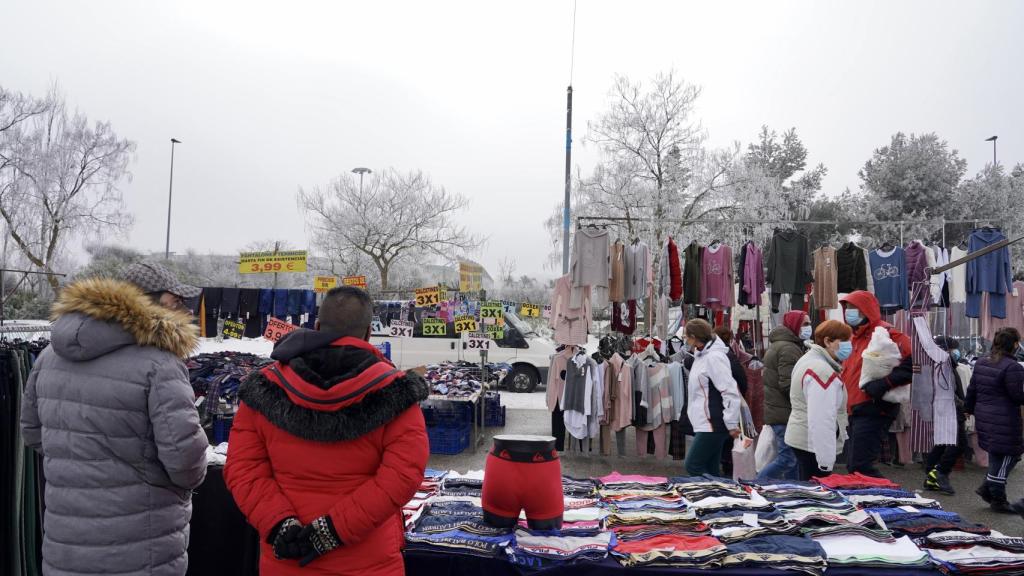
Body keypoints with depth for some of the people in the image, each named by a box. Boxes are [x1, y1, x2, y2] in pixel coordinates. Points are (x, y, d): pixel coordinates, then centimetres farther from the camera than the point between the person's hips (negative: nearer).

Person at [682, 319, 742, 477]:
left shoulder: (714, 357, -17)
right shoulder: (702, 355, 13)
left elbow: (731, 391, -20)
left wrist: (732, 424, -18)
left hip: (712, 424, -10)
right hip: (704, 423, 10)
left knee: (692, 466, -8)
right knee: (710, 470, 12)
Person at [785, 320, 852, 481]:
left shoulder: (809, 360, 13)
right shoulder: (822, 371, -21)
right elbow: (821, 420, -26)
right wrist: (826, 461, -25)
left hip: (801, 439, 10)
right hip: (815, 445, -10)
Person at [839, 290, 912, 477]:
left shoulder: (885, 333, -11)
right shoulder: (854, 337, 18)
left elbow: (913, 363, -21)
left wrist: (884, 383, -25)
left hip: (873, 409, -9)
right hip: (856, 411, 10)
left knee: (859, 467, -13)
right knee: (853, 466, 13)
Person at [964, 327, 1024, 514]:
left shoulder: (980, 363, 9)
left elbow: (972, 390, 16)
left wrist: (969, 408, 28)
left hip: (984, 419, 8)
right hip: (1004, 421, -8)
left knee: (997, 456, 20)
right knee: (1004, 458, 3)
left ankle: (987, 488, 18)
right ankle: (998, 500, 11)